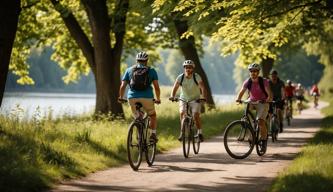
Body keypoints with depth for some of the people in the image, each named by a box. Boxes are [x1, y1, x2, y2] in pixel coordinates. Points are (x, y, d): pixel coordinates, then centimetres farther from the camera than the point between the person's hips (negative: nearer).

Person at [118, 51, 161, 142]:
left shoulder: (129, 70, 15)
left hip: (132, 98, 1)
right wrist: (158, 99, 18)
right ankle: (153, 134, 7)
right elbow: (156, 87, 6)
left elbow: (122, 86, 10)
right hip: (147, 97, -1)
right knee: (153, 115, 22)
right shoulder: (151, 71, 11)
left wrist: (120, 97, 22)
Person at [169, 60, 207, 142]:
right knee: (182, 113, -22)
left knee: (196, 115, -20)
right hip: (184, 99, 2)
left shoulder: (196, 77, -16)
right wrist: (172, 96, -37)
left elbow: (202, 87, -24)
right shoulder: (180, 77, -12)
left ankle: (200, 133, -4)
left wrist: (203, 97, -42)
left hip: (195, 99, -2)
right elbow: (175, 87, -18)